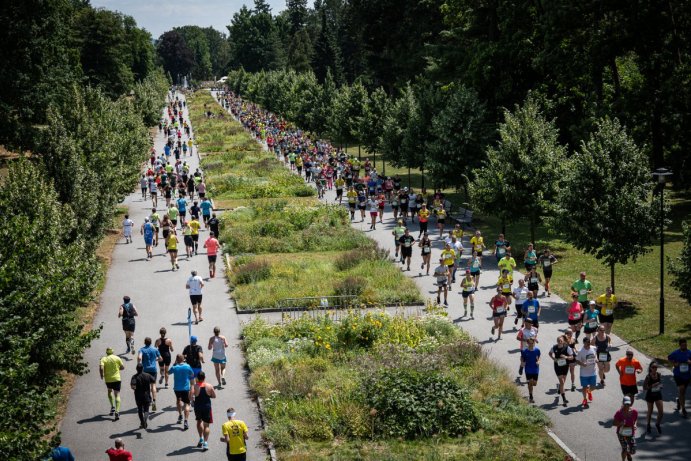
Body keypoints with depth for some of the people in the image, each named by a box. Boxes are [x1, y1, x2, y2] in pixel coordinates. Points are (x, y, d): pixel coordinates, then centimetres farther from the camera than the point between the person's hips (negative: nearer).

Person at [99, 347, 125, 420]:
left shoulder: (103, 359, -3)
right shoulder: (117, 358, 1)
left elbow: (101, 368, -17)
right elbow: (122, 367, 3)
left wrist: (102, 375, -1)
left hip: (108, 379, 1)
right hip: (117, 379, -1)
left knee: (109, 391, 29)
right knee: (117, 395, -1)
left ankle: (112, 406, 16)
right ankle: (117, 411, -17)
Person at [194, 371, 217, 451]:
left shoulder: (194, 386, -12)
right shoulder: (209, 386, -8)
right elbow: (214, 396, 1)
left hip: (198, 407, 0)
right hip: (207, 407, 0)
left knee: (199, 422, 26)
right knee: (206, 425, 5)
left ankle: (201, 439, 26)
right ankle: (205, 443, -4)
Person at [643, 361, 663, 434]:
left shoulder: (659, 375, -5)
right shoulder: (648, 377, -18)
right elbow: (644, 388, -16)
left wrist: (660, 386, -7)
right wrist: (652, 386, -28)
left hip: (658, 395, 3)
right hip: (650, 395, -3)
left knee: (661, 411, -2)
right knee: (650, 411, 11)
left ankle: (657, 424, 24)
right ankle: (648, 425, 33)